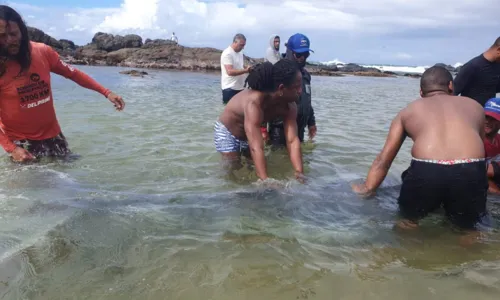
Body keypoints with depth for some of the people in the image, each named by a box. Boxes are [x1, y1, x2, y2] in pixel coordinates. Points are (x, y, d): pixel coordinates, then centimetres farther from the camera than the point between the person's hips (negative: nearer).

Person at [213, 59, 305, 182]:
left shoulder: (289, 106, -22)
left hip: (249, 134, 6)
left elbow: (293, 140, -26)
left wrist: (299, 173, -37)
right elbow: (256, 148, -49)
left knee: (253, 167, 16)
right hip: (226, 132, -6)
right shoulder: (254, 103, -44)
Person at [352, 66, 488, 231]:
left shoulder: (409, 110, 24)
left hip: (425, 172, -1)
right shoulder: (474, 106, 29)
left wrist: (366, 189, 33)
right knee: (467, 227, 25)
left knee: (409, 220, 27)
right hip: (470, 172, 1)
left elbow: (383, 159, 22)